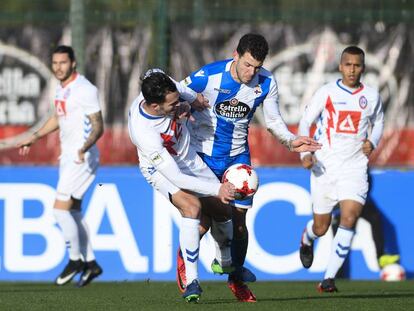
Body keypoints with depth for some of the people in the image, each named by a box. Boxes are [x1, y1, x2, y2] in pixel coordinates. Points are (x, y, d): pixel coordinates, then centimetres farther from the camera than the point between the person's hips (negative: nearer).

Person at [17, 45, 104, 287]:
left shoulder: (85, 89, -17)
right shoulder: (62, 87, 10)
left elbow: (98, 126, -20)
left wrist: (85, 147, -36)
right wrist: (35, 138, 29)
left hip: (83, 158, -9)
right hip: (68, 156, 9)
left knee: (61, 208, -11)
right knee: (73, 212, 11)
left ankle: (75, 260, 2)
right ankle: (90, 263, 19)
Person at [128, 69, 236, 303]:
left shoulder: (159, 81, -26)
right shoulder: (143, 131, -41)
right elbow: (174, 176, -38)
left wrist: (191, 99, -10)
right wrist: (216, 189, -39)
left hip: (188, 158, 7)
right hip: (160, 168, -7)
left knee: (223, 211, 11)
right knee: (192, 206, -33)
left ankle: (225, 262, 41)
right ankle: (191, 281, -27)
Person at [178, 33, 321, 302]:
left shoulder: (266, 83, -10)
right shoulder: (207, 76, -20)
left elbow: (274, 120, 1)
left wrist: (290, 141, -16)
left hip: (238, 156, 3)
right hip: (203, 155, -3)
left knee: (239, 219, 1)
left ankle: (237, 278, 19)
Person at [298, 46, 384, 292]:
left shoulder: (372, 96, 4)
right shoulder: (326, 93, -3)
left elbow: (378, 123, 20)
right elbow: (305, 123, 2)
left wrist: (372, 142, -1)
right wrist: (305, 153, -12)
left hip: (355, 167, 1)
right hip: (324, 167, 0)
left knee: (349, 219, -20)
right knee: (321, 228, 8)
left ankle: (330, 278, -15)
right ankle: (307, 239, 48)